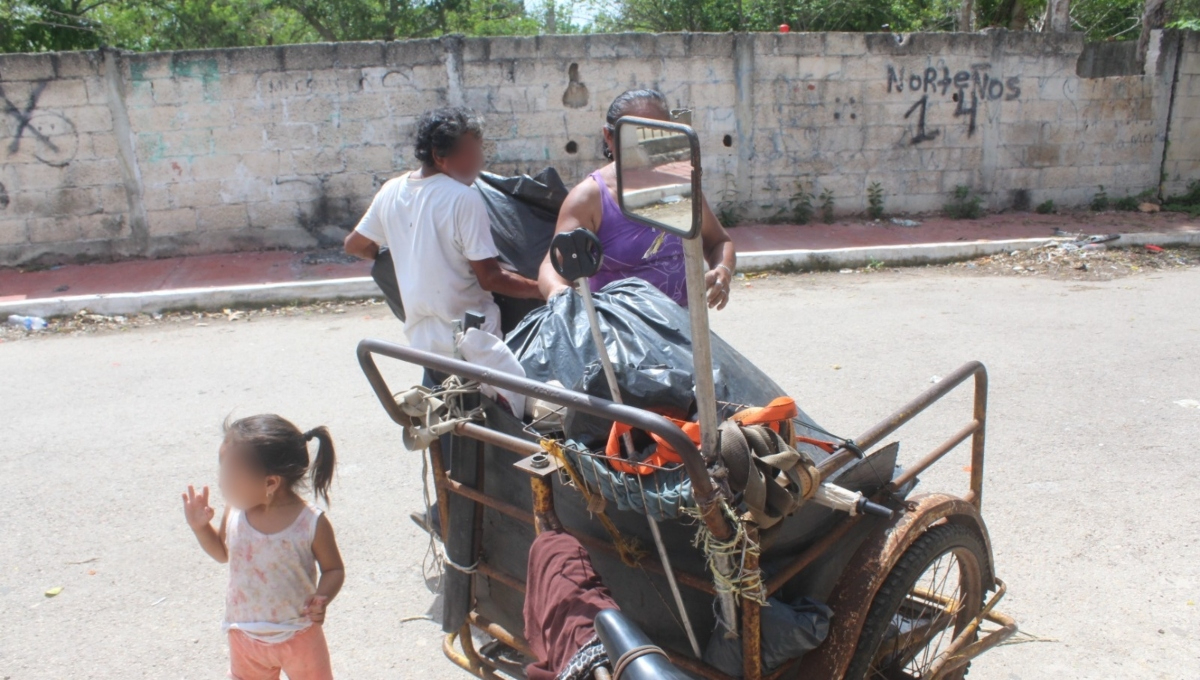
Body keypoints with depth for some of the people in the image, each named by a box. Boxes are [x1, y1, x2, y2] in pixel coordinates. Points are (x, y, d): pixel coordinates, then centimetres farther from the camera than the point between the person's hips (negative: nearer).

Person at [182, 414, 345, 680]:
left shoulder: (312, 524, -25)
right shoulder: (234, 512, -13)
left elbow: (333, 569, -12)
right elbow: (223, 553, 7)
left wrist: (322, 598, -30)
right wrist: (201, 527, -9)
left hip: (299, 634, -4)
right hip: (245, 635, 4)